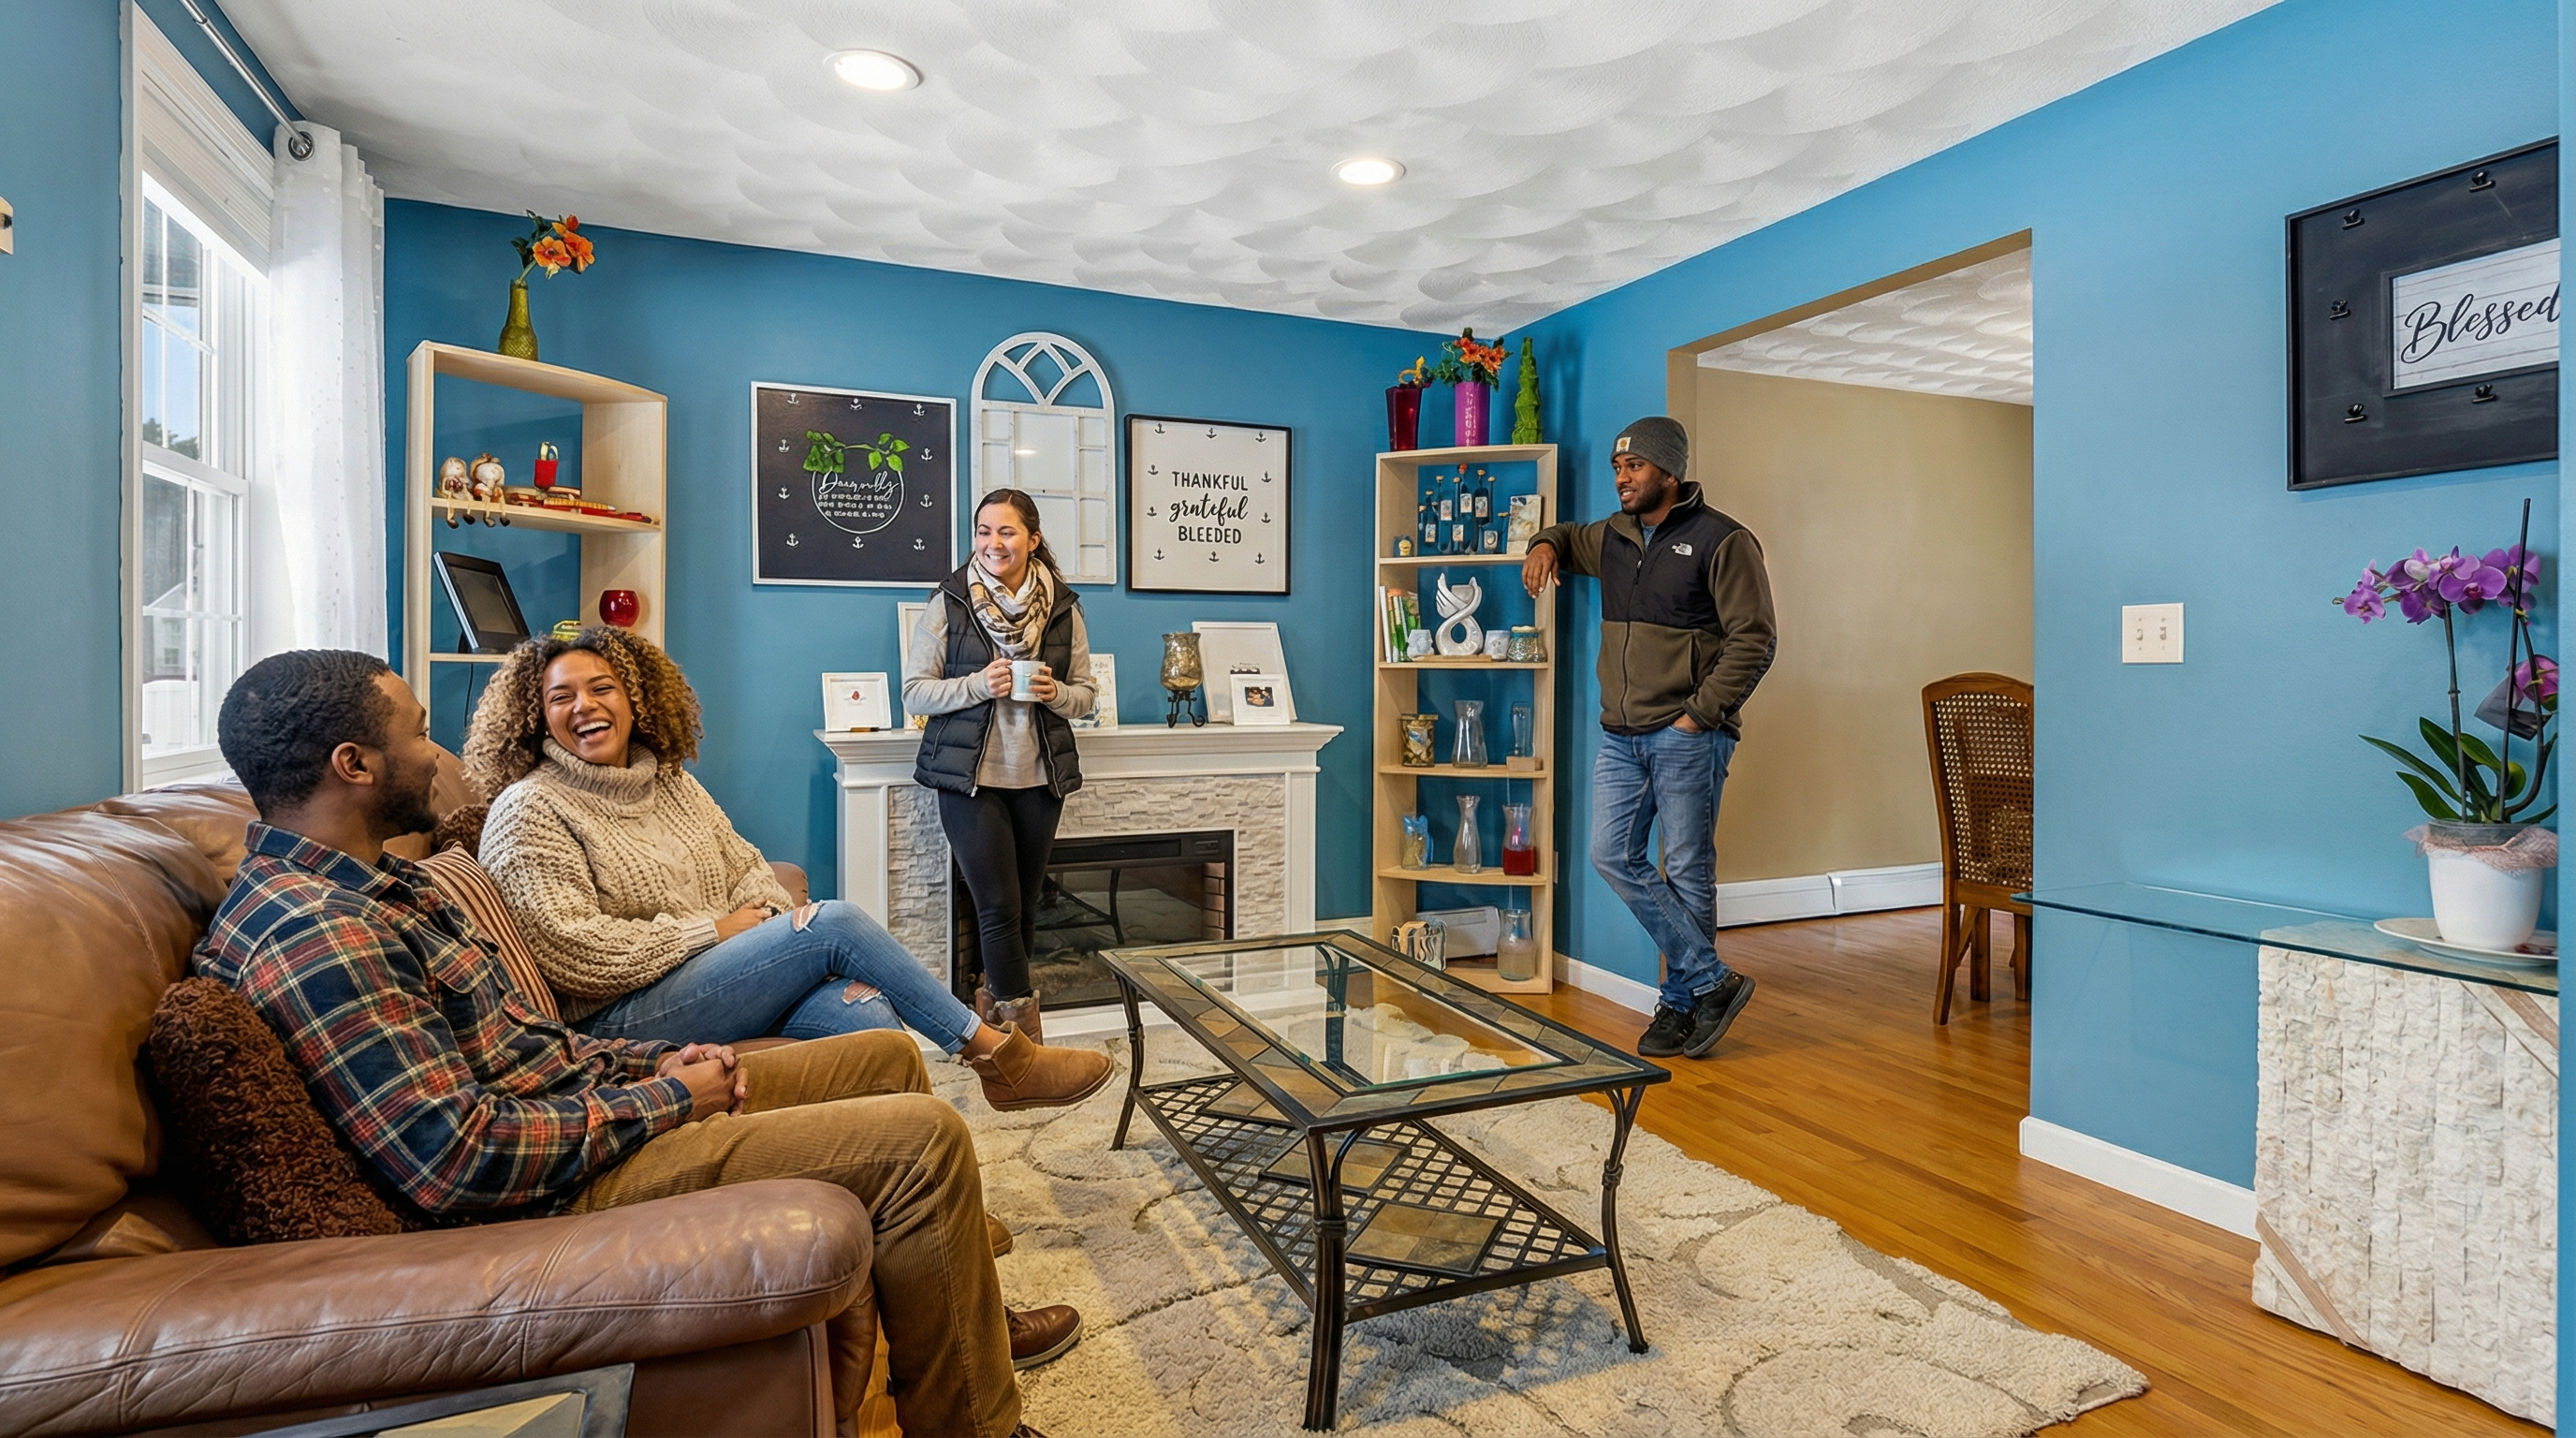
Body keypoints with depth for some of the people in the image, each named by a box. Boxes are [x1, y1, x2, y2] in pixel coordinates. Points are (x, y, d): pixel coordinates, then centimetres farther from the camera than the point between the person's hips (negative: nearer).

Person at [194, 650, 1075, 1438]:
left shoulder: (372, 881, 10)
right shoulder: (315, 936, -24)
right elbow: (456, 1161, -28)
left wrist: (658, 1060, 3)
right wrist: (663, 1099, -16)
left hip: (580, 1092, 11)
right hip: (562, 1180, -10)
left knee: (889, 1058, 12)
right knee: (923, 1139, -18)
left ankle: (962, 1311, 27)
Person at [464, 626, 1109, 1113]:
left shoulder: (671, 781, 15)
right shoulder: (528, 812, -7)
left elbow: (745, 865, 17)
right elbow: (574, 955, -16)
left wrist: (764, 916, -5)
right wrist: (715, 929, -14)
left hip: (722, 979, 6)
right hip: (621, 1022, -6)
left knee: (866, 1013, -24)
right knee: (835, 921, -23)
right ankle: (998, 1055, -13)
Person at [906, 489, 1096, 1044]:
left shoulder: (1063, 608, 4)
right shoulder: (948, 603, -2)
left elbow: (1086, 695, 9)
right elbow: (915, 692, -3)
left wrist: (1056, 693, -13)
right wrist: (979, 685, -18)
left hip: (1040, 778, 3)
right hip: (969, 777, -3)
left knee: (1024, 907, 12)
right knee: (999, 907, -6)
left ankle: (998, 1000, 33)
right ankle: (1025, 1029, 6)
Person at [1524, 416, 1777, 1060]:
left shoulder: (1722, 541, -7)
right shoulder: (1612, 536, 14)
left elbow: (1754, 640, -10)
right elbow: (1569, 537, 37)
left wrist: (1700, 714, -15)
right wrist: (1545, 544, 12)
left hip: (1687, 737, -7)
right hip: (1620, 735, 7)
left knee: (1688, 872, 1)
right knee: (1613, 856, 1)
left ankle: (1680, 1005, 16)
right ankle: (1713, 981, 10)